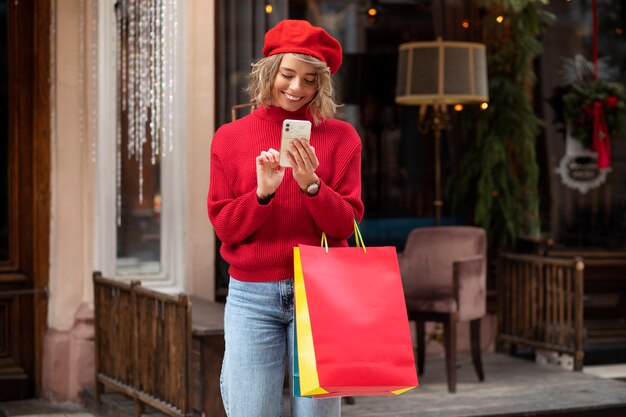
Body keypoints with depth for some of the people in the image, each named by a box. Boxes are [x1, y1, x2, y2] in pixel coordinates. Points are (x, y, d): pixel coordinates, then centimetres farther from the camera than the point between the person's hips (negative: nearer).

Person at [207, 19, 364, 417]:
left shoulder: (340, 137, 3)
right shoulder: (230, 138, 6)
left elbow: (346, 224, -1)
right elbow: (224, 227, 3)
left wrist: (311, 185, -17)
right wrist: (262, 192, -14)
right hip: (251, 295, 1)